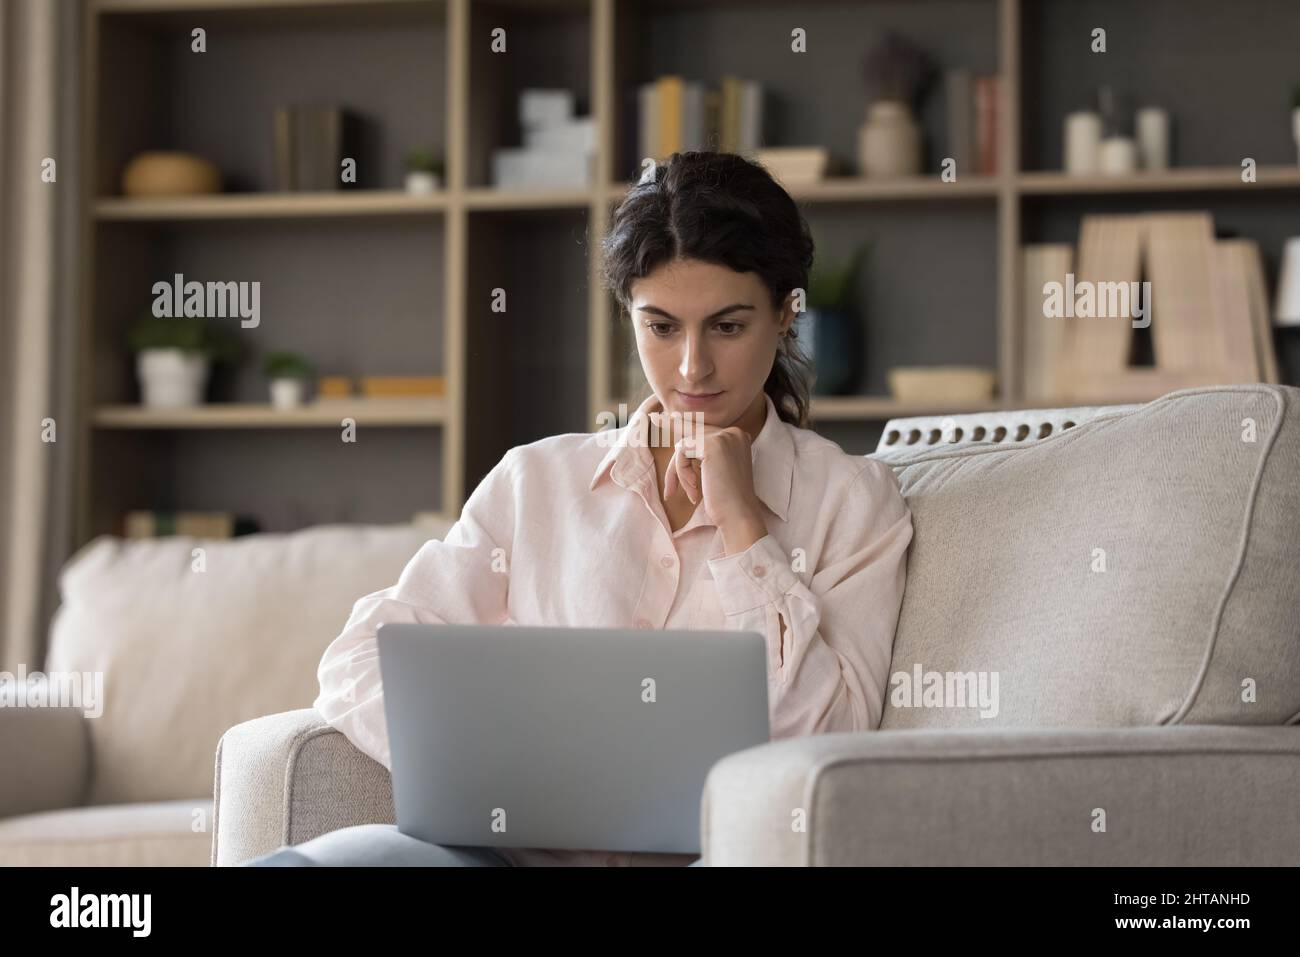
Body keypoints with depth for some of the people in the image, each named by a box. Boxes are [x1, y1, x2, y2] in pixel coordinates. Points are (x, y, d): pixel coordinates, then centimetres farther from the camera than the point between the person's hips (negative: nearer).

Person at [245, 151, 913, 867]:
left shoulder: (852, 499, 14)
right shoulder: (537, 479, 19)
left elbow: (831, 742, 2)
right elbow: (363, 660, 9)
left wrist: (742, 526, 1)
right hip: (526, 845, 1)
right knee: (288, 865, -32)